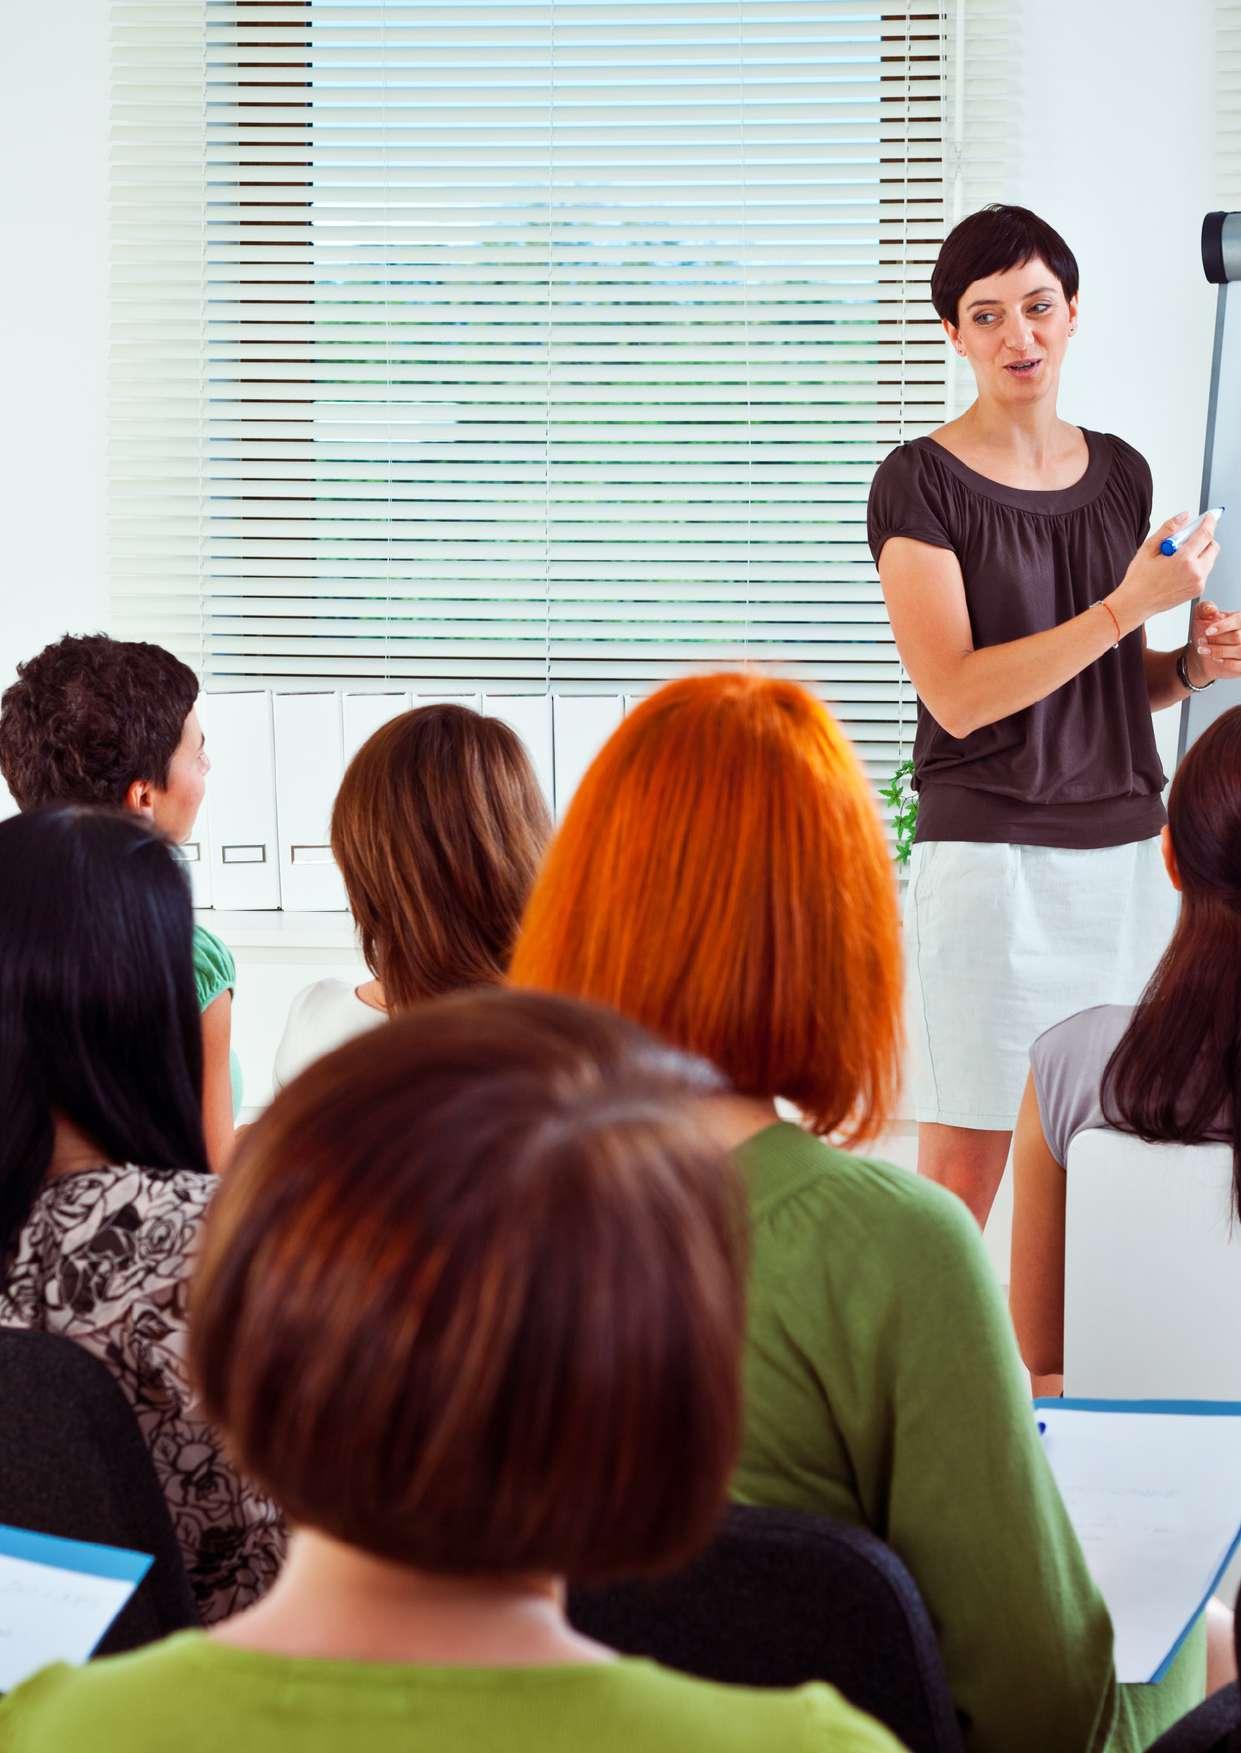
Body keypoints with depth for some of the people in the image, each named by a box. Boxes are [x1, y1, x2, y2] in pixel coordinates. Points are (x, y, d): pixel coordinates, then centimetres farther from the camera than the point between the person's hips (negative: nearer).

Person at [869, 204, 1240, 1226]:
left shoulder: (1121, 473, 13)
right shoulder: (922, 482, -5)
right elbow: (958, 697, -14)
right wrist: (1127, 607, -17)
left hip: (1128, 849, 5)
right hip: (989, 856, -5)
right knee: (963, 1169, -5)